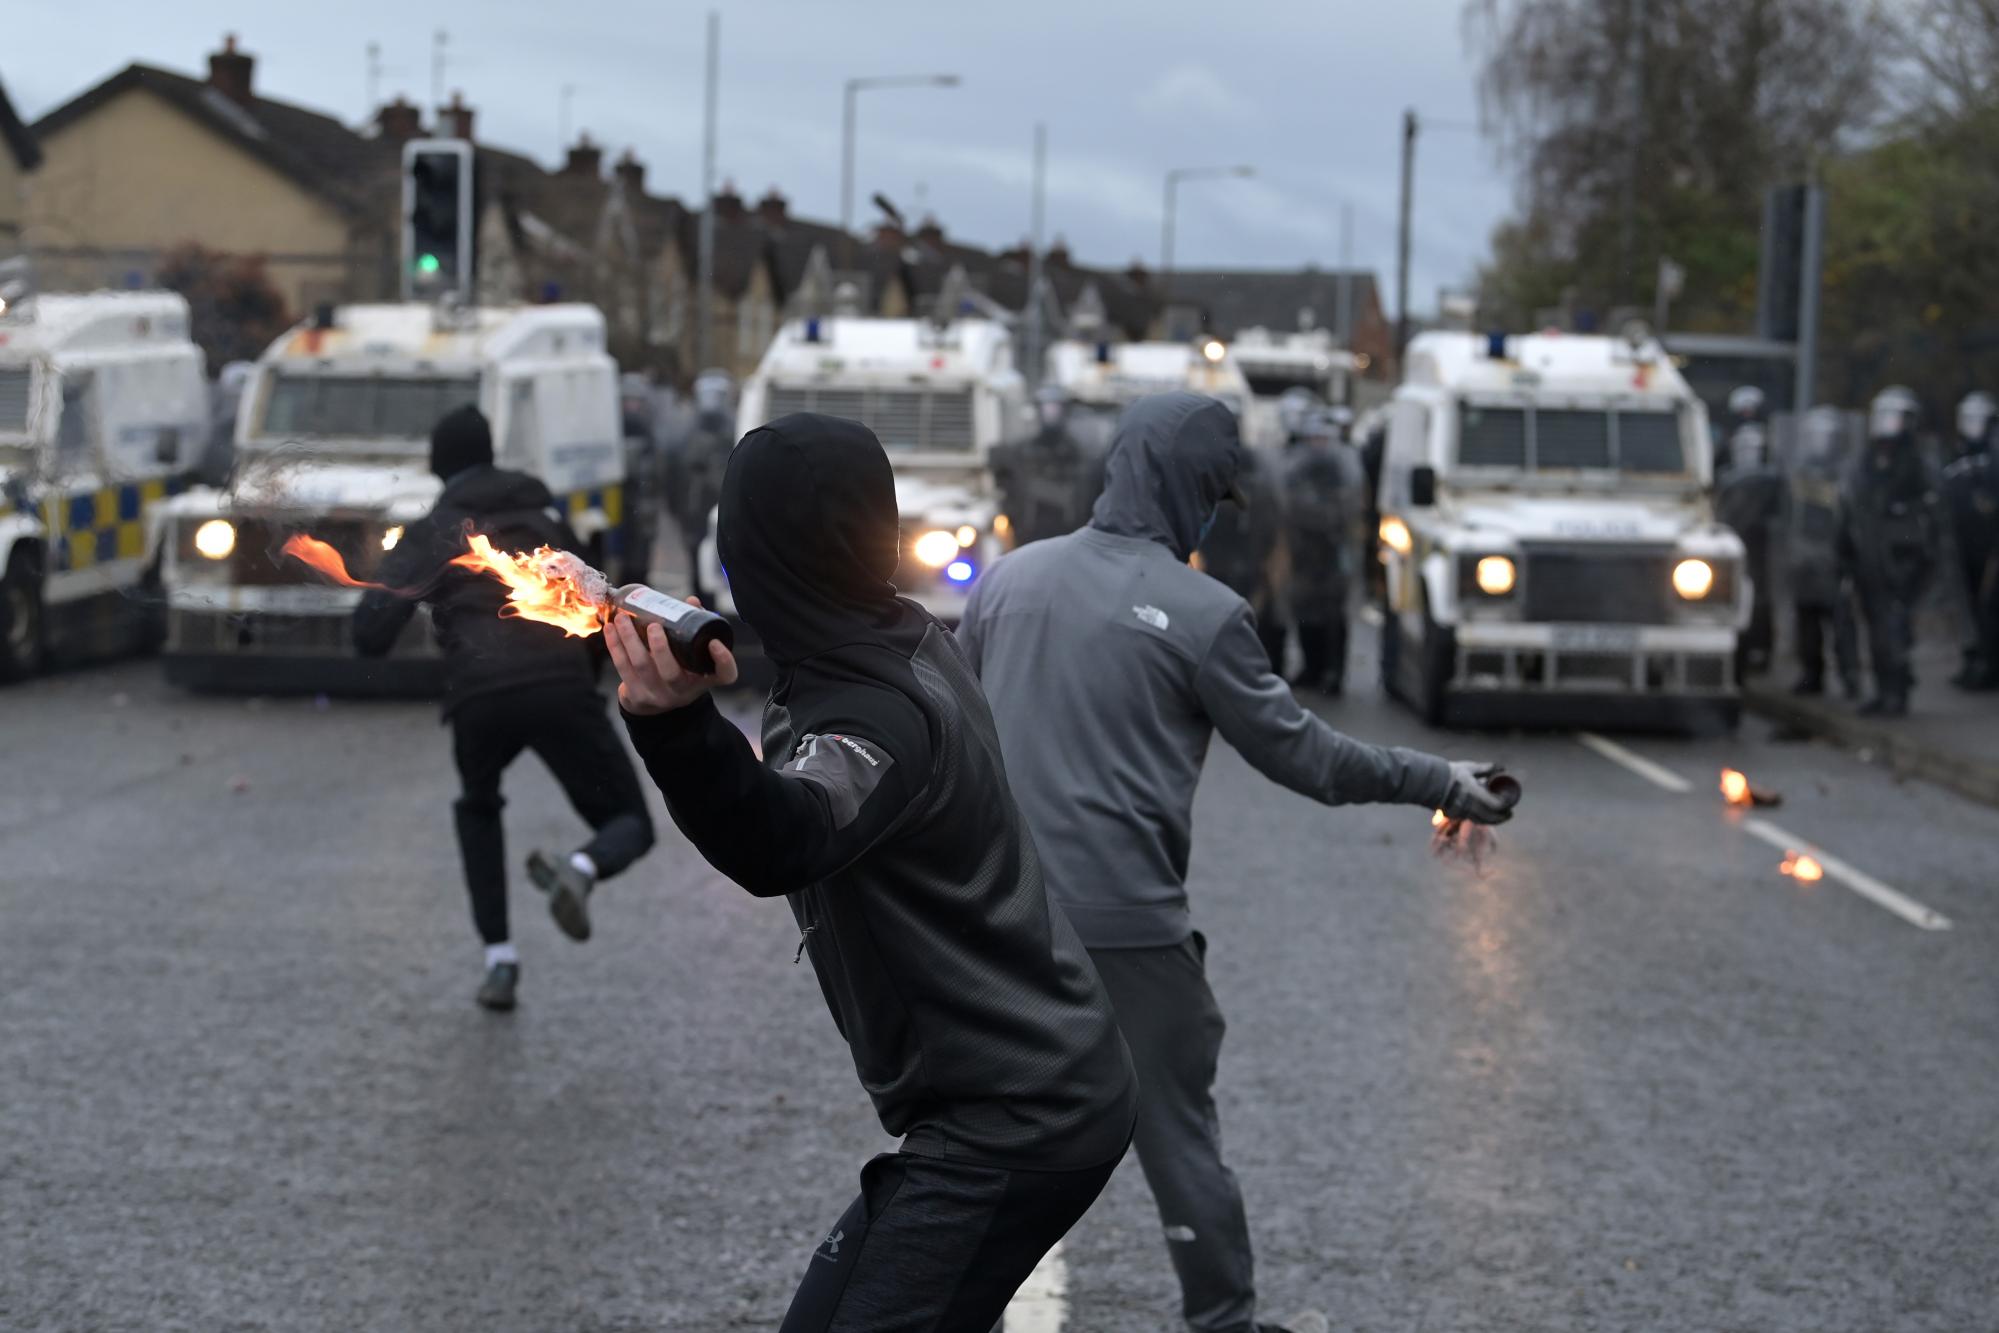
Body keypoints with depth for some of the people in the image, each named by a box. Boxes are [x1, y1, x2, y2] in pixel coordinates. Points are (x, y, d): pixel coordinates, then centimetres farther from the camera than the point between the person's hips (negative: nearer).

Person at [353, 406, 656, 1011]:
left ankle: (500, 959, 17)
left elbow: (371, 633, 2)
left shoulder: (429, 533, 14)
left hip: (480, 699, 0)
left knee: (477, 808, 32)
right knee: (629, 826, 11)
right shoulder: (543, 512, 23)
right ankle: (578, 869, -27)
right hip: (562, 687, 0)